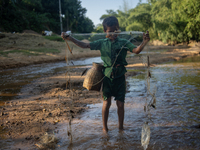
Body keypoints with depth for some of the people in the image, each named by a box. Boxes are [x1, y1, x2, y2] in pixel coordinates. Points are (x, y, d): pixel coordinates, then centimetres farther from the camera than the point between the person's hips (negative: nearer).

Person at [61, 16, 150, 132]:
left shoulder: (124, 42, 0)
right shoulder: (102, 43, 4)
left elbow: (136, 50, -11)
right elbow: (85, 45, 2)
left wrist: (144, 42, -29)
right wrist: (70, 38, -5)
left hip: (120, 76, 0)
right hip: (107, 76, 1)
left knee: (120, 103, 5)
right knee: (106, 103, 5)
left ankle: (121, 127, 23)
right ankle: (105, 128, 20)